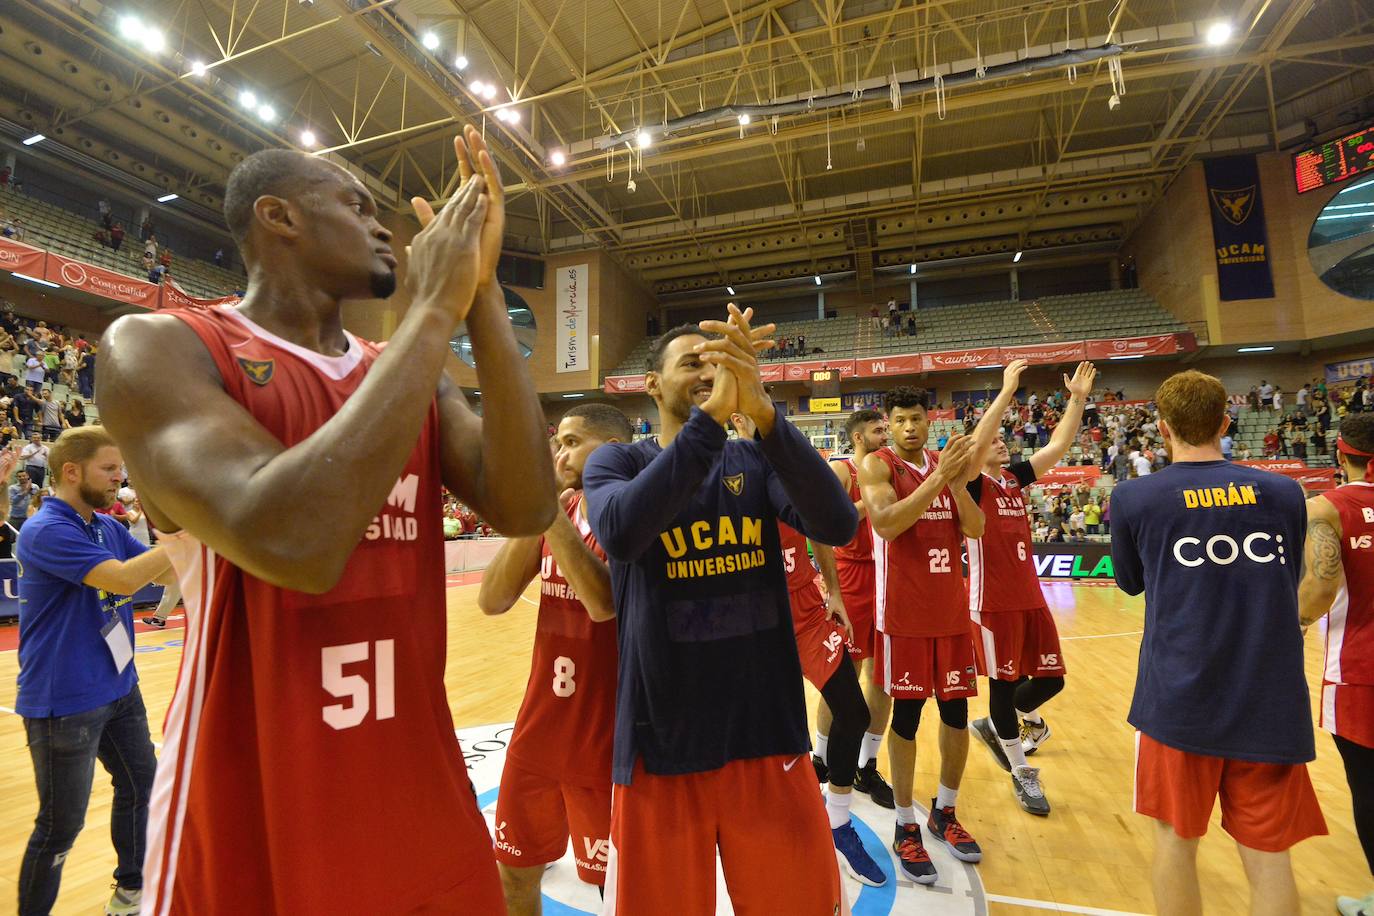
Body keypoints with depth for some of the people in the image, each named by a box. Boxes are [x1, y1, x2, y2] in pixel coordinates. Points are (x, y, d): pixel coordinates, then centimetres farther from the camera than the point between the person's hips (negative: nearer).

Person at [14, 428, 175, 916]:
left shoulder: (108, 526, 5)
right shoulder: (46, 531, -20)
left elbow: (162, 571, 8)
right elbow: (122, 578, -32)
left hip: (119, 688, 9)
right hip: (64, 702, -8)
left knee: (140, 785, 20)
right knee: (61, 824, 4)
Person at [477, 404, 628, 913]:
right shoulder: (555, 510, 4)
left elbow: (605, 602, -31)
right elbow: (492, 602, -3)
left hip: (606, 738, -5)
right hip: (538, 729, 6)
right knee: (513, 871, 21)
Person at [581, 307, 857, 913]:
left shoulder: (757, 462, 2)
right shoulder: (615, 461, -2)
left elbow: (838, 526, -16)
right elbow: (620, 533, -25)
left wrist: (761, 408, -29)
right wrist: (713, 414, -31)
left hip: (766, 732, 2)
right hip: (661, 740, -1)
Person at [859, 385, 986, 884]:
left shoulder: (946, 463, 9)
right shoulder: (877, 465, -7)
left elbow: (975, 529, 1)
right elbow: (886, 524, -23)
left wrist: (957, 482, -15)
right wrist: (938, 477, -26)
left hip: (951, 609, 5)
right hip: (904, 613, -5)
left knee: (957, 714, 13)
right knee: (906, 716, 4)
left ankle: (944, 813, 34)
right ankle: (906, 828, 21)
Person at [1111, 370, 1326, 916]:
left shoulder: (1133, 498, -8)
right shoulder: (1284, 492, 1)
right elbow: (1289, 582, 17)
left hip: (1178, 699, -2)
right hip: (1270, 703, 2)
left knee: (1176, 841, 14)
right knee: (1268, 856, 13)